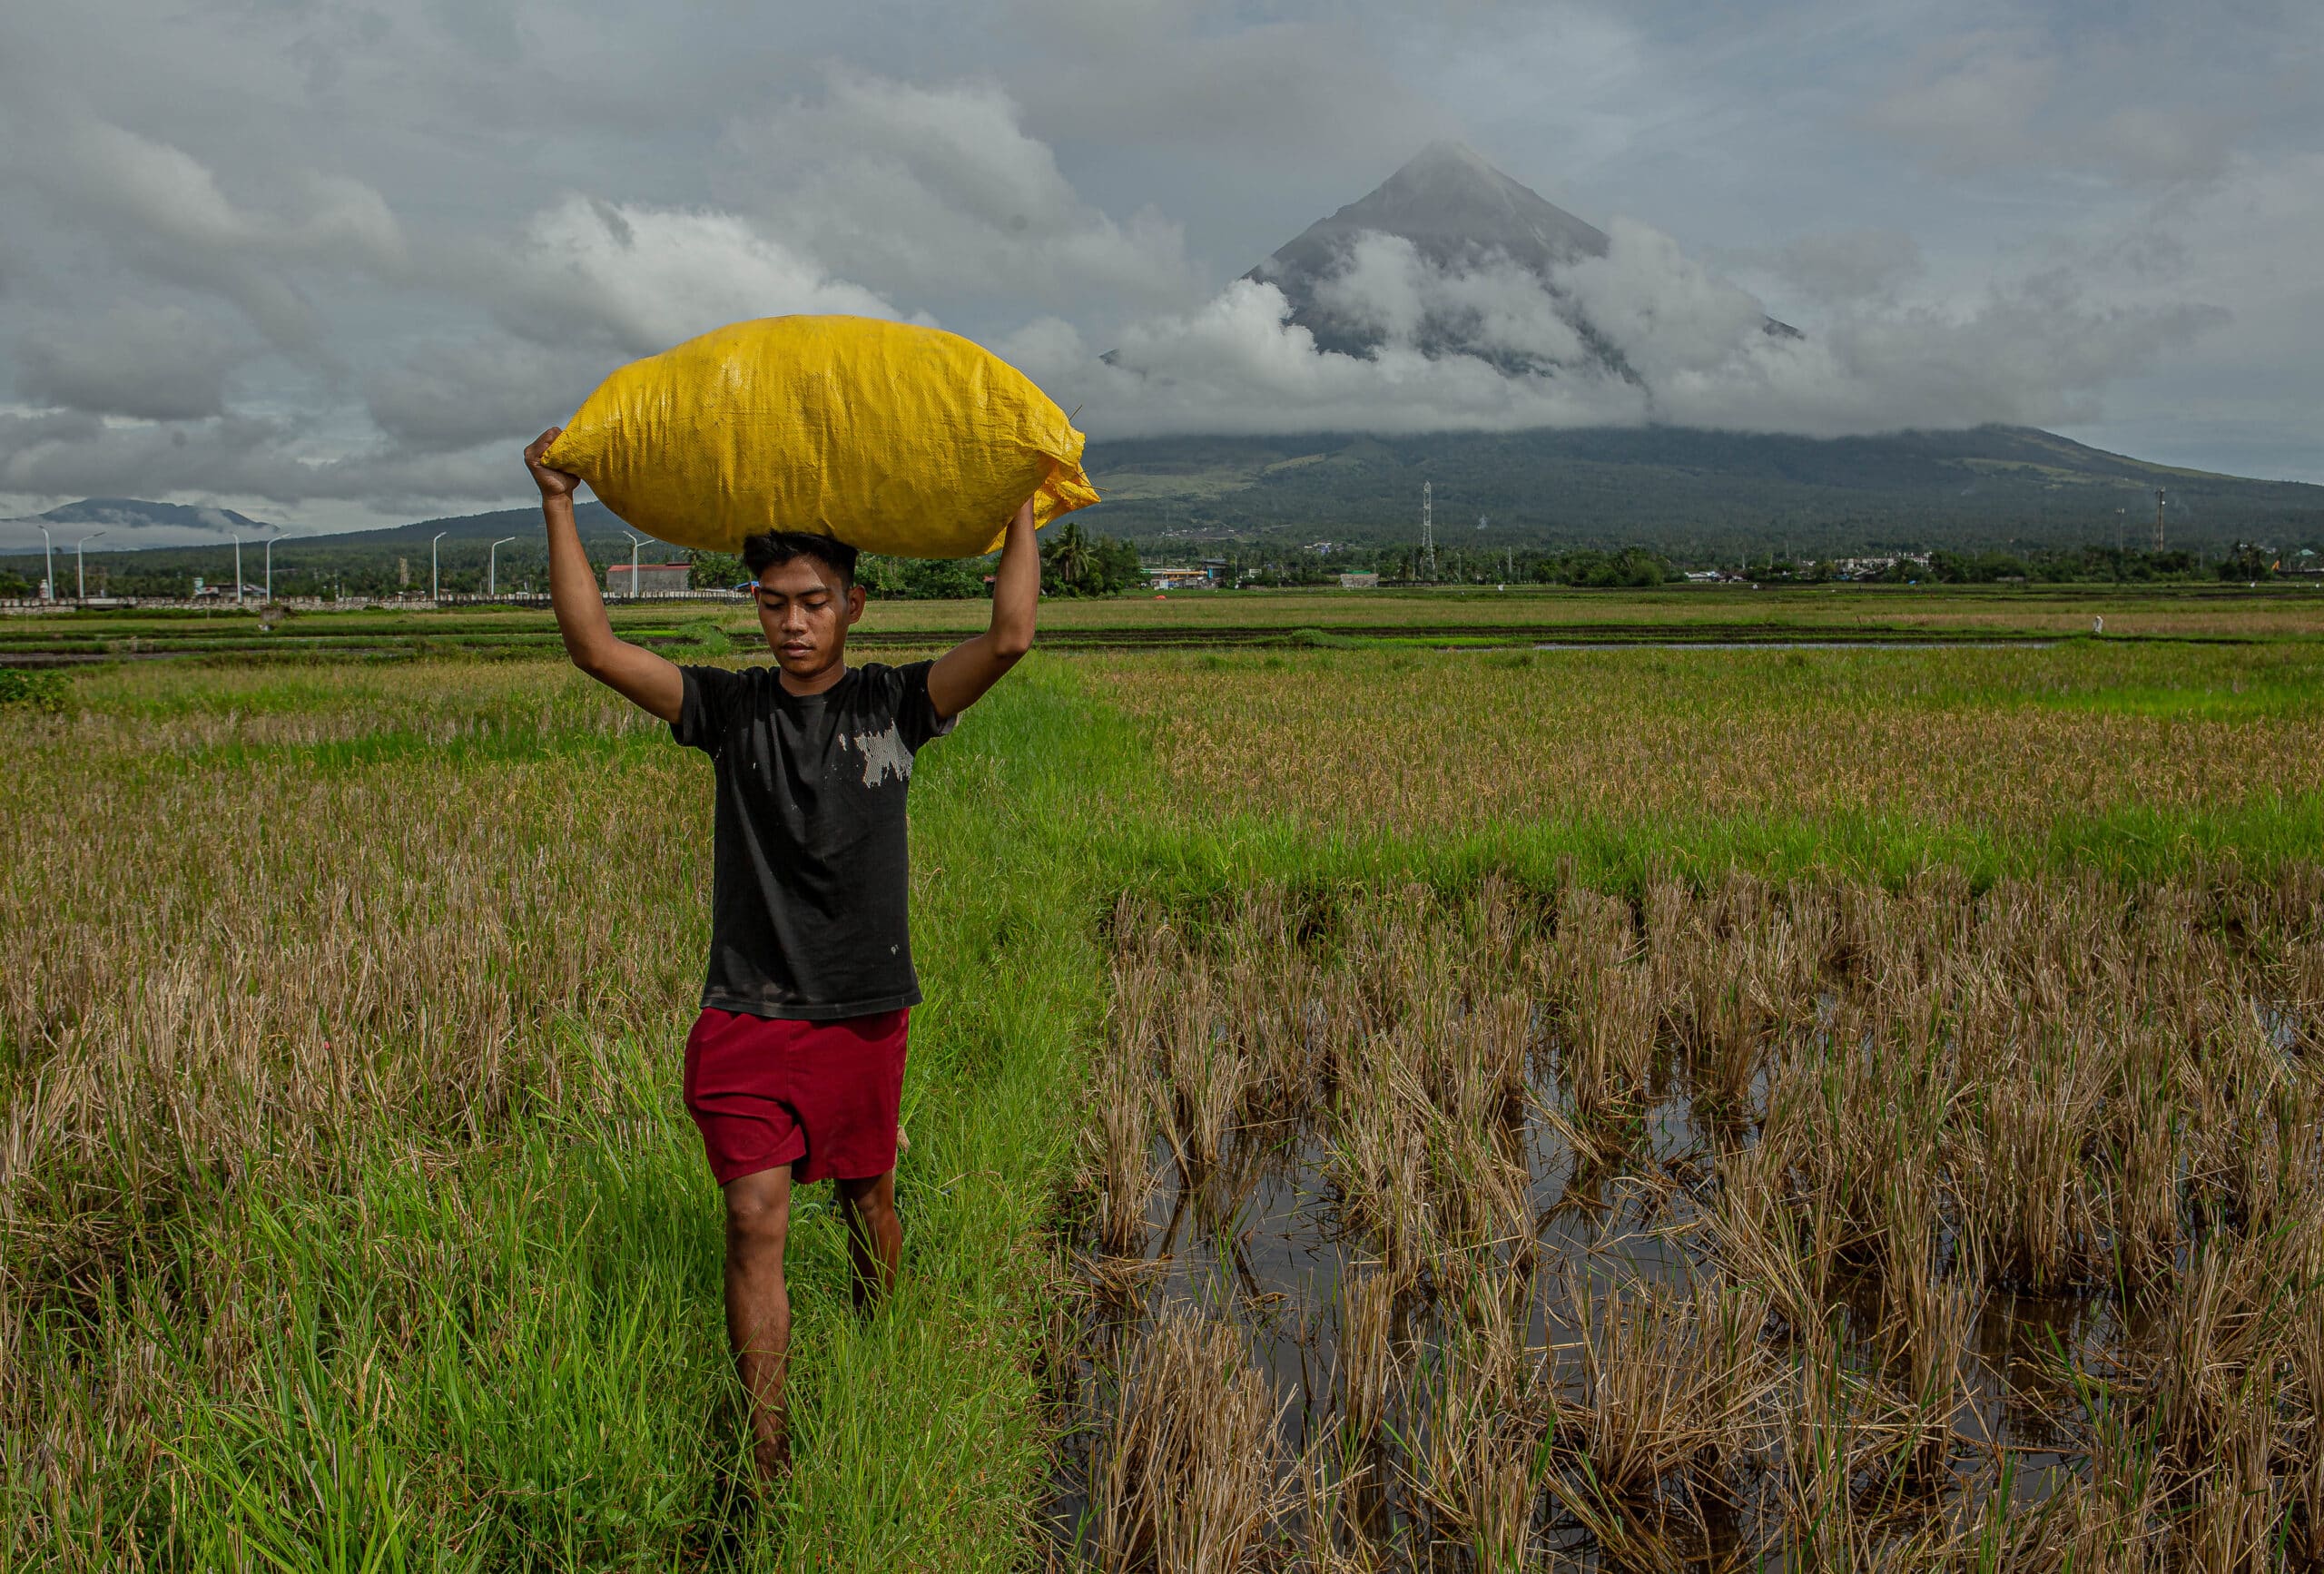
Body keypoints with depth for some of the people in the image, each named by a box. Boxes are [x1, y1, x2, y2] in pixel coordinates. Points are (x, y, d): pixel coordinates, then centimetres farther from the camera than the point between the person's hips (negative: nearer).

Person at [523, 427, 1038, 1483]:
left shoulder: (895, 706, -1)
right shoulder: (731, 710, 0)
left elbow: (1009, 639, -12)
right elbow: (595, 647, -6)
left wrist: (1023, 508, -10)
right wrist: (559, 506, -9)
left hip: (864, 1009, 1)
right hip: (748, 1013, -1)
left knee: (866, 1196, 18)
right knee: (755, 1221, -7)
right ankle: (766, 1449, 2)